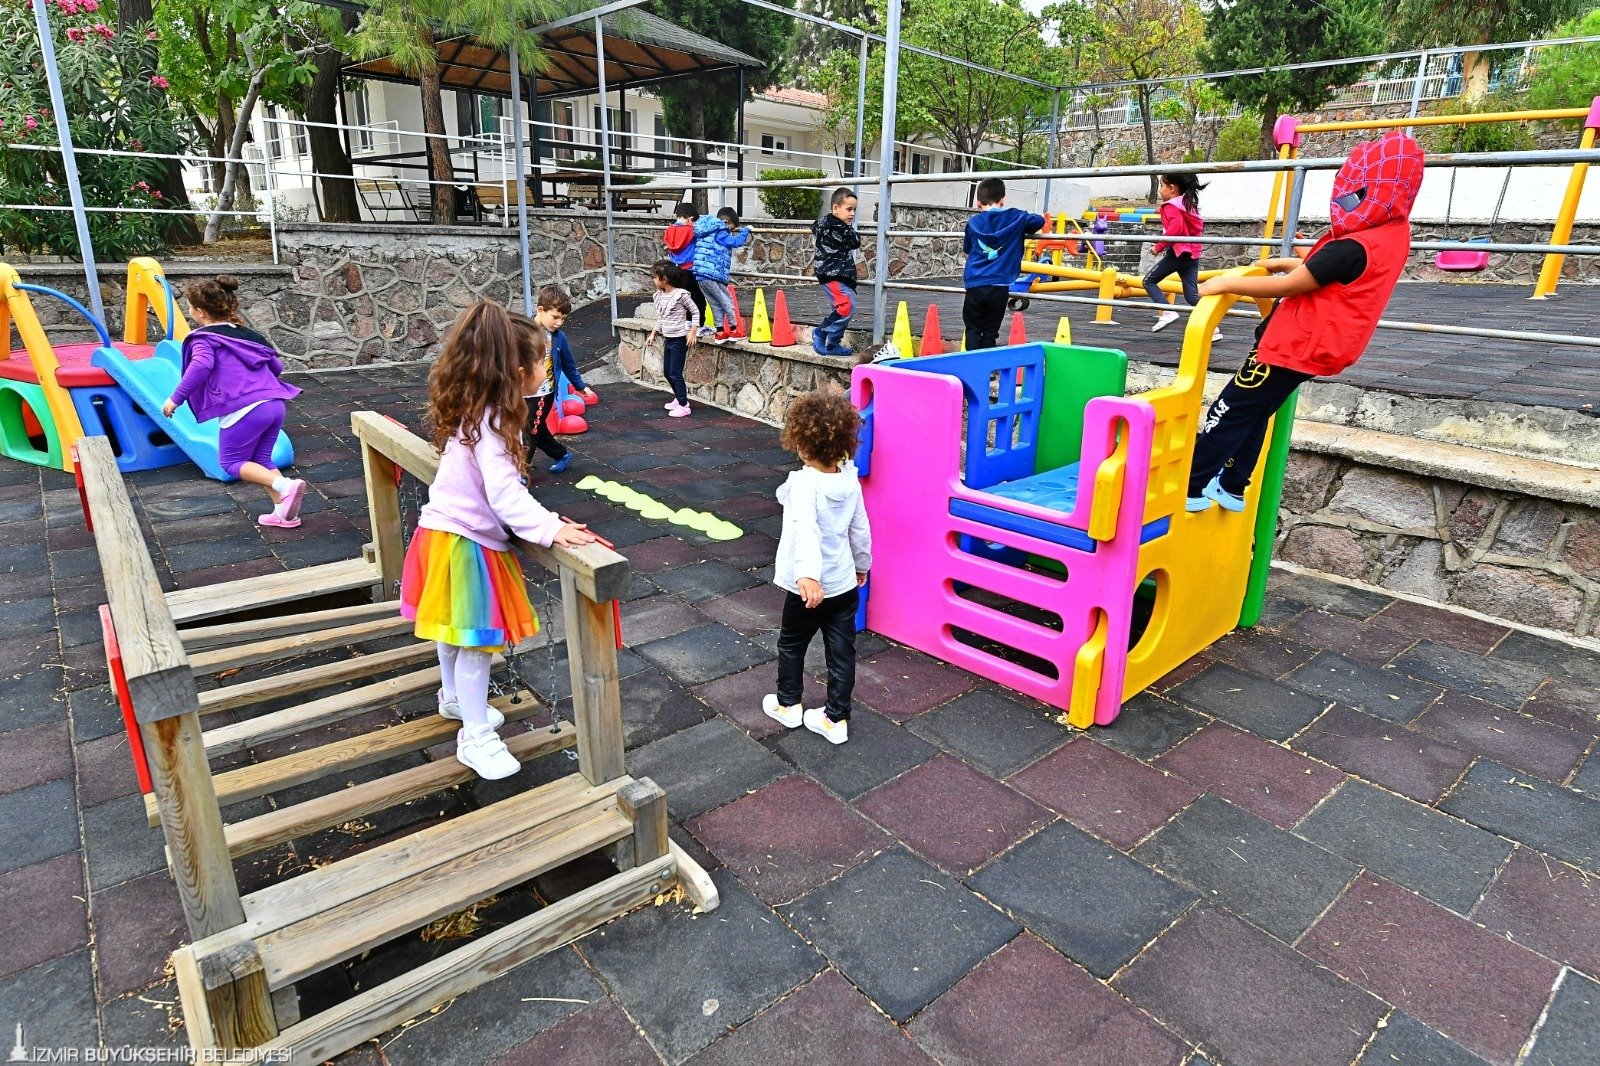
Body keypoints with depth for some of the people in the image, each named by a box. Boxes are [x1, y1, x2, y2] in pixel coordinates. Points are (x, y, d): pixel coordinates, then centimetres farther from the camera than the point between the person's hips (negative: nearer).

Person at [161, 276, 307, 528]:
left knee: (232, 463, 10)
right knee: (260, 460, 20)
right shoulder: (246, 333, 23)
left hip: (244, 410, -7)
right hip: (275, 404, 7)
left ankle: (286, 486, -14)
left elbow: (201, 365, -18)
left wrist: (176, 398, -12)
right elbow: (276, 366, 26)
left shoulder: (203, 339, 3)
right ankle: (284, 512, 8)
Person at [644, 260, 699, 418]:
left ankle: (683, 405, 2)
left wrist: (692, 332, -16)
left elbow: (695, 312, -9)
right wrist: (653, 334, 14)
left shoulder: (681, 294, -16)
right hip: (667, 339, 8)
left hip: (679, 339, -8)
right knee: (667, 372, 15)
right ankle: (679, 398, 31)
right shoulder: (659, 296, 5)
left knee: (675, 373, -7)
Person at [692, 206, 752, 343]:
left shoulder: (704, 232, 18)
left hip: (699, 275, 8)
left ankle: (720, 331, 16)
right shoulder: (720, 233, -8)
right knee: (727, 301, 5)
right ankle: (734, 330, 10)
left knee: (715, 303, 16)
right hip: (713, 274, -8)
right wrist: (746, 230, 2)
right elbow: (735, 241, -13)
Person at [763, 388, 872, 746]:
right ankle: (836, 718, 22)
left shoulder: (804, 482, -22)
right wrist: (862, 564, 24)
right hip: (845, 583, 5)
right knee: (841, 650, 12)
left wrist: (807, 574, -49)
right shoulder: (850, 479, -2)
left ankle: (788, 704, 35)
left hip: (810, 587, -5)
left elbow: (806, 529, -37)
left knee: (791, 644, 18)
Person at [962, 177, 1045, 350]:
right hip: (999, 286, 0)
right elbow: (1039, 221, 9)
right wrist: (1023, 227, 26)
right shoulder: (1015, 217, 1)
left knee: (973, 329, 11)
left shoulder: (973, 223, 5)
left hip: (975, 285, 0)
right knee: (990, 332, 8)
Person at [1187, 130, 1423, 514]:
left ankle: (1190, 488, 3)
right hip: (1314, 345, 10)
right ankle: (1232, 487, 27)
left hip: (1296, 345, -10)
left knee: (1230, 412, -3)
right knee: (1253, 415, 19)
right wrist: (1288, 264, 17)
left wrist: (1226, 284, -15)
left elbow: (1288, 287, -22)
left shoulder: (1354, 247, -25)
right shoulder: (1393, 233, 6)